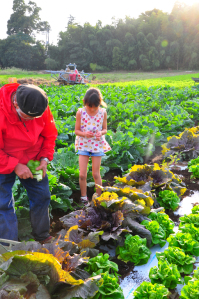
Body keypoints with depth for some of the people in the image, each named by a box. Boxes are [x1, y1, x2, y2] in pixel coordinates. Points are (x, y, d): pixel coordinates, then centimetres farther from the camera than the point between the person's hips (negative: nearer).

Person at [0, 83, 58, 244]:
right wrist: (15, 166, -27)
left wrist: (45, 158, -13)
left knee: (42, 196, 9)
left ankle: (43, 237, 30)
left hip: (32, 160, 5)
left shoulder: (41, 108, -17)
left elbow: (50, 135, -1)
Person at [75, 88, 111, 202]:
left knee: (96, 174, 6)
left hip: (97, 144, 0)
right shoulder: (80, 112, -10)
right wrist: (84, 134, -24)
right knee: (82, 175, 0)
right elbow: (76, 130, -3)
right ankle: (84, 198, 19)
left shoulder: (103, 112, -7)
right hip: (84, 145, 0)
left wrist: (101, 133, -21)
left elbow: (105, 129, 2)